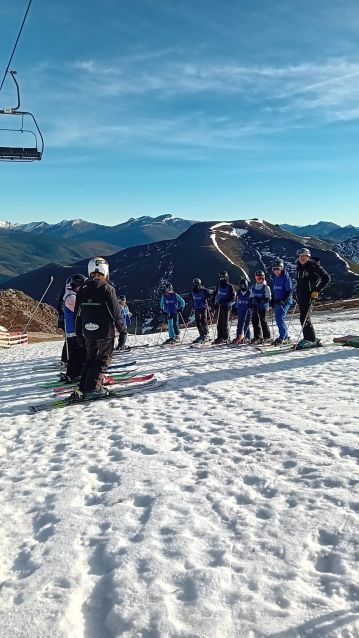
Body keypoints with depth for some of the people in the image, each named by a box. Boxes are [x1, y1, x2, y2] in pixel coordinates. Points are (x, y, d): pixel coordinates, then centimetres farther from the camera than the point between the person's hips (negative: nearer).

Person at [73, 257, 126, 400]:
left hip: (88, 333, 6)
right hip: (105, 332, -6)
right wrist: (123, 329, 0)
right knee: (103, 359, 6)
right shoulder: (107, 288, -12)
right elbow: (116, 312, -11)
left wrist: (79, 334, 19)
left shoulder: (82, 290, 6)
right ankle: (92, 388, -1)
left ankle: (83, 388, 15)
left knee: (90, 358, 18)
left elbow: (77, 314, 10)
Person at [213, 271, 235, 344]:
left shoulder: (229, 286, -4)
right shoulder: (218, 285, 13)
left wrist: (226, 302, -17)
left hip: (226, 306, -5)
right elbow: (215, 294, 22)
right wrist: (216, 302, 10)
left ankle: (225, 338, -1)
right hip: (219, 306, 5)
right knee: (219, 322, 5)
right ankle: (219, 337, 11)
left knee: (225, 322, -6)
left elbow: (232, 297, -6)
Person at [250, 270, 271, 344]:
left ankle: (267, 336, 11)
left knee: (263, 321, -2)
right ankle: (257, 336, 3)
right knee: (255, 320, -2)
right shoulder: (253, 287, 15)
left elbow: (268, 298, -5)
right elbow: (251, 297, 22)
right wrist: (252, 302, 6)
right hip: (255, 307, 5)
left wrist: (261, 301, -18)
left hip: (263, 307, -5)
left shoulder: (266, 287, -2)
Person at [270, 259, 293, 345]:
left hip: (285, 302, -8)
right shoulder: (273, 278, 12)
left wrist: (283, 300, -22)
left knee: (280, 319, -18)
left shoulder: (286, 277, -10)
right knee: (278, 319, 10)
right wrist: (273, 301, 15)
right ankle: (285, 338, 20)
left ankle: (282, 338, -15)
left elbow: (289, 291, -13)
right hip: (277, 302, 8)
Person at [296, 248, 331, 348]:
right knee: (304, 318, 11)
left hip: (310, 295, -8)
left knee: (304, 318, -13)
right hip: (300, 295, 8)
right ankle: (308, 338, 19)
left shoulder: (314, 266, -8)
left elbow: (327, 278, -9)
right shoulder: (299, 267, 15)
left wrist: (317, 290, -13)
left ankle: (312, 340, -8)